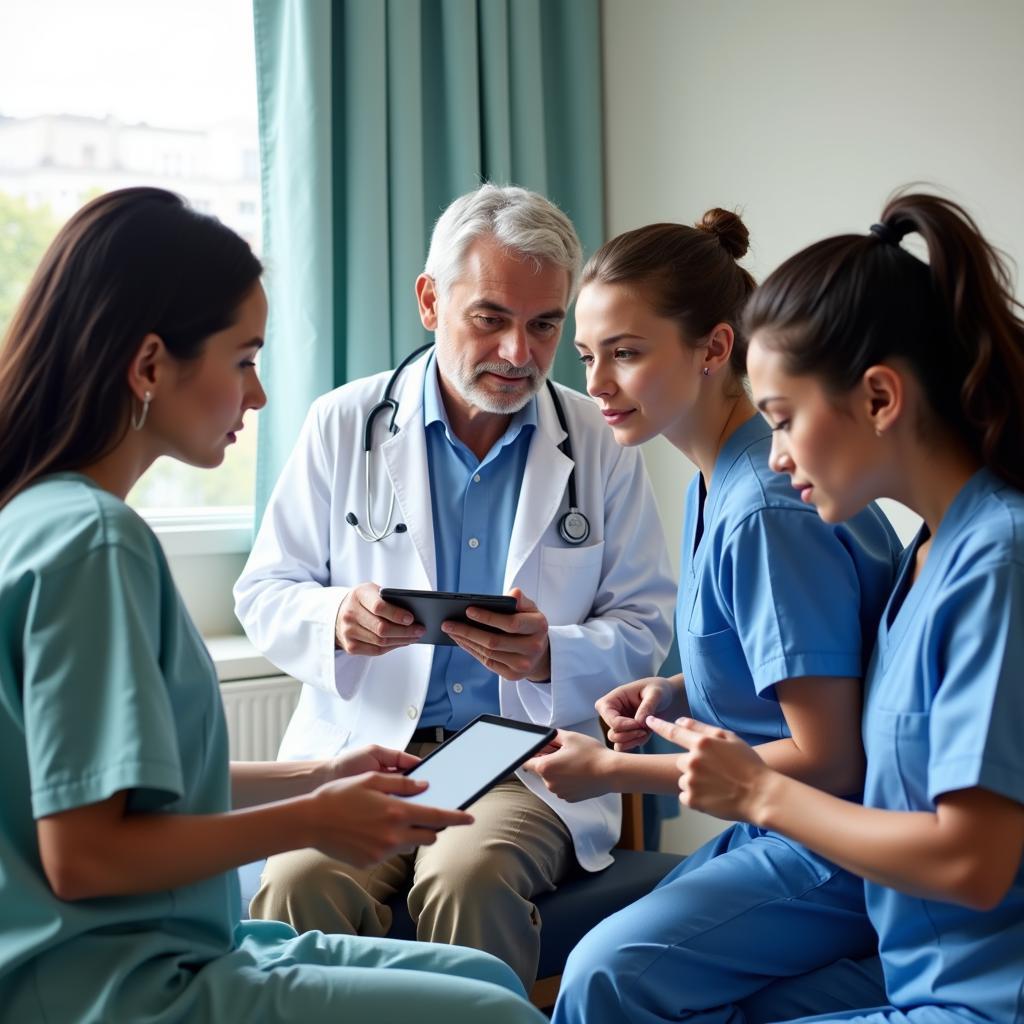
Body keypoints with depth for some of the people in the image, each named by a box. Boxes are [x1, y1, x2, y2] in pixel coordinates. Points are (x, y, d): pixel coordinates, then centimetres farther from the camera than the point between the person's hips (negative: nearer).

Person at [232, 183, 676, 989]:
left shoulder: (603, 447, 7)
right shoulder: (344, 424, 7)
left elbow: (644, 629, 8)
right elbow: (263, 595, 9)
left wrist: (550, 655, -14)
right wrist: (336, 620, -15)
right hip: (363, 745, 1)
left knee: (470, 880, -32)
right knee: (301, 879, -31)